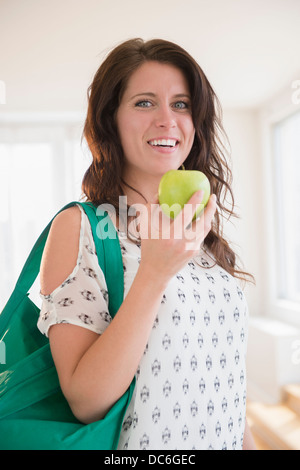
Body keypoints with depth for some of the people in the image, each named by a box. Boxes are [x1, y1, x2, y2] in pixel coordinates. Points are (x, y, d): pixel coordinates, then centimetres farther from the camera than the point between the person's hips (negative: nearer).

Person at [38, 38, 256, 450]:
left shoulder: (203, 232, 1)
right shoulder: (77, 227, -16)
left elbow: (222, 372, 7)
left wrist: (247, 441, 5)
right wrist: (154, 273, -30)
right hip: (140, 443, -5)